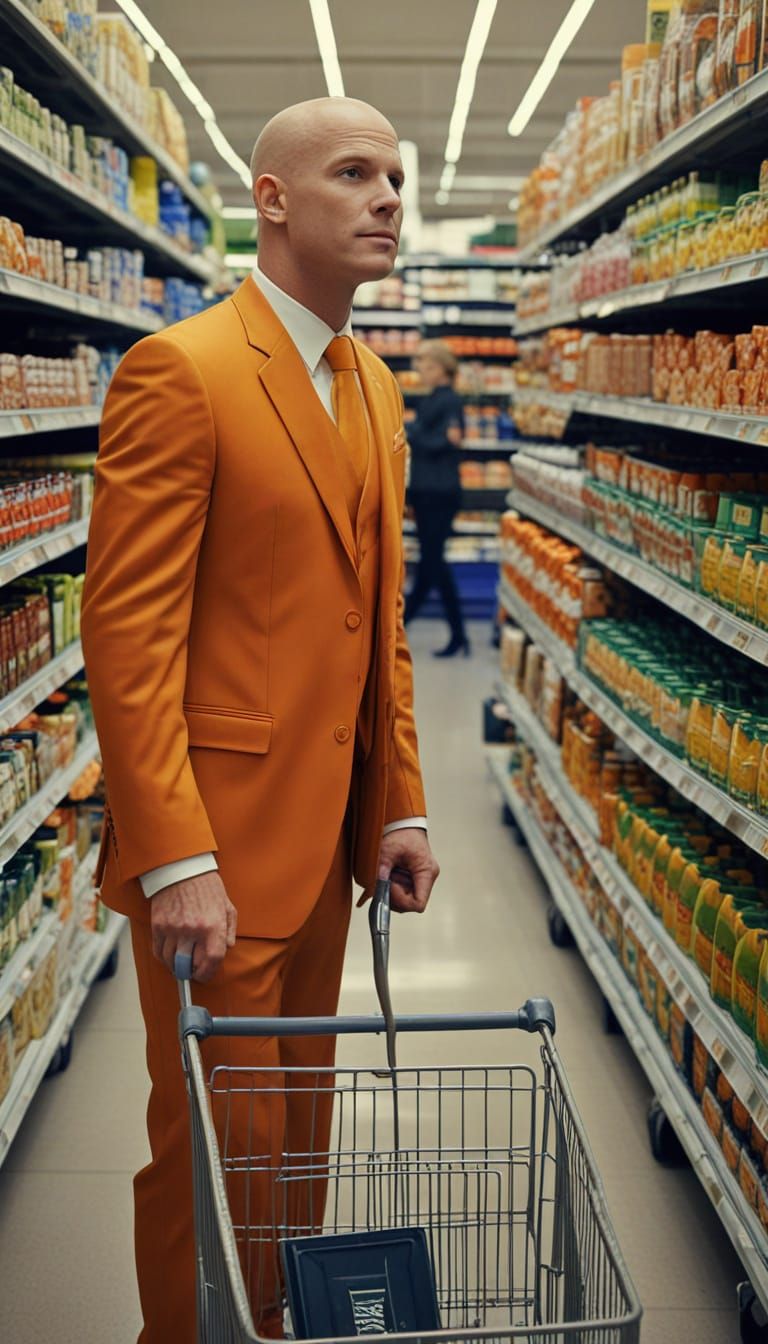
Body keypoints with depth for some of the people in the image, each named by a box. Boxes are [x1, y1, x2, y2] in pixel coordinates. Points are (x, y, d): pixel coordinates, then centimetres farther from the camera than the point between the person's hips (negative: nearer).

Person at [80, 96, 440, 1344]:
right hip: (217, 833, -7)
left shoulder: (376, 388, 12)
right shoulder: (179, 372, -13)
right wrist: (175, 860, -22)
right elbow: (128, 634, -18)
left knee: (300, 1116, 20)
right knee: (220, 1135, 6)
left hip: (330, 825, 8)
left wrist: (401, 805, 9)